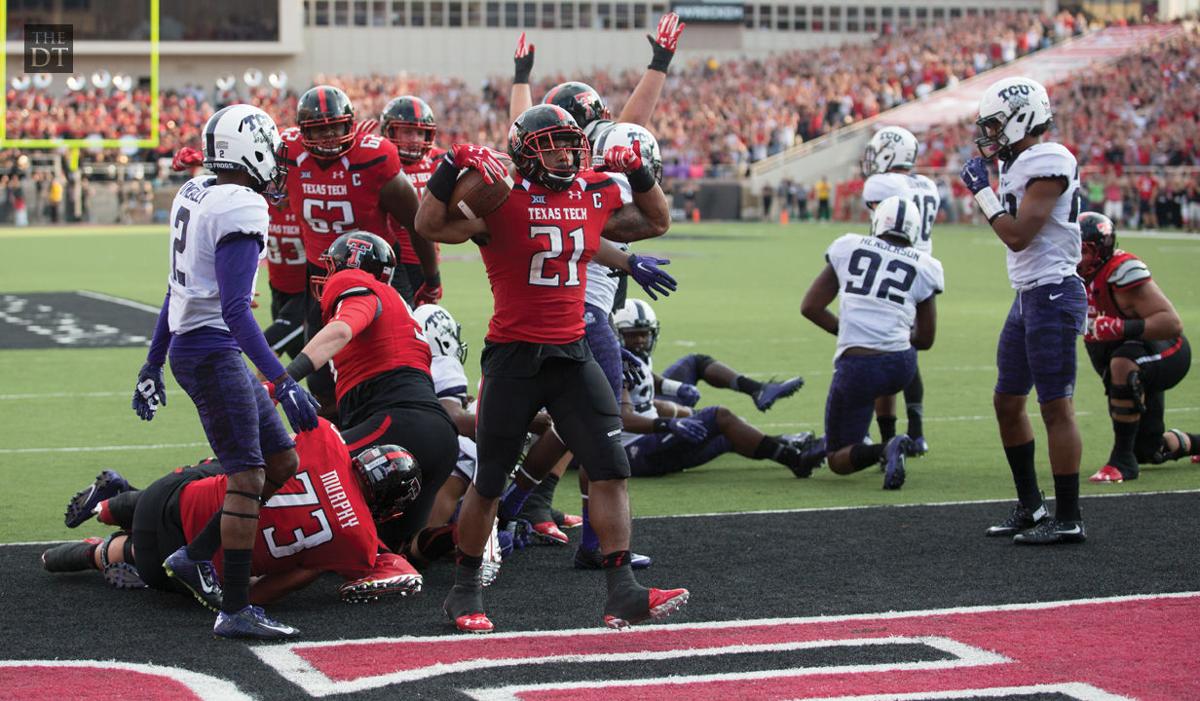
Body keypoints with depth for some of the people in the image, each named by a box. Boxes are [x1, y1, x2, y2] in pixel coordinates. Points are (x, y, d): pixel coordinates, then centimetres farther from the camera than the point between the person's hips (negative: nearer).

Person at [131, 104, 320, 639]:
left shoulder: (193, 196, 11)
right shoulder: (242, 209, -16)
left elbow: (177, 291, 20)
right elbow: (234, 309, -22)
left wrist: (153, 364, 27)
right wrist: (283, 383, -25)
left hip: (189, 348, 10)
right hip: (212, 351, -10)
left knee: (282, 462, 13)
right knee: (247, 479, -7)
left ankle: (194, 556, 19)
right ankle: (235, 610, -5)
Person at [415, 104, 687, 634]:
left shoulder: (595, 197, 7)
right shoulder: (501, 198, -10)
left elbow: (656, 222, 22)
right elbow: (429, 226, -20)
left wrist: (639, 173, 9)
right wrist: (453, 167, -26)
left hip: (571, 355, 5)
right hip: (513, 356, -5)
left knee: (611, 470, -4)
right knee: (488, 482, 5)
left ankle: (622, 592, -1)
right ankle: (465, 592, 22)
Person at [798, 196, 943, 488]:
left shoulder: (848, 248, 7)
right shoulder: (924, 267, 7)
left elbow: (810, 307, 10)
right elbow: (925, 340, 12)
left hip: (857, 366, -2)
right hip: (901, 366, 2)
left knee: (839, 462, 10)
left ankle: (885, 449, -22)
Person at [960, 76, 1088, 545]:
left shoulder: (1049, 163, -16)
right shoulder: (1020, 165, 14)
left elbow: (1017, 236, -20)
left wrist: (982, 191, -12)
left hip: (1052, 295, -10)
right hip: (1027, 296, 10)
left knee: (1056, 407, -7)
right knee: (1008, 403, 14)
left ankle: (1069, 519, -1)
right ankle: (1030, 506, 24)